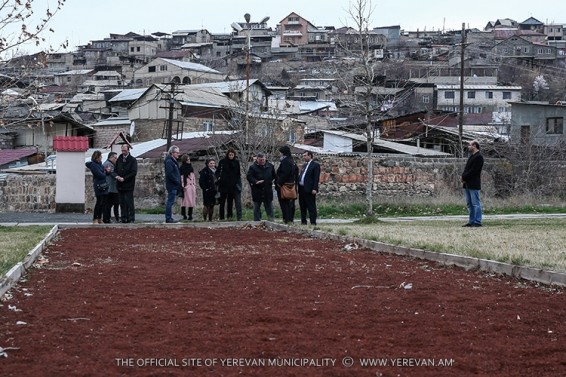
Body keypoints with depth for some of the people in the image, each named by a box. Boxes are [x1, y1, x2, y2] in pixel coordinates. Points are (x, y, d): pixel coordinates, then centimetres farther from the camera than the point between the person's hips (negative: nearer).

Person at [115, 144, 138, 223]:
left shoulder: (132, 160, -3)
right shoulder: (119, 159, 12)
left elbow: (134, 172, -9)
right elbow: (115, 170, 18)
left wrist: (124, 178, -14)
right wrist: (117, 176, -5)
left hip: (129, 185, -5)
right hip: (120, 185, 5)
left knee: (129, 202, -6)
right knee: (122, 203, 5)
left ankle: (131, 218, -3)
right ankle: (124, 218, 9)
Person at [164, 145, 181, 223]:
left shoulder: (173, 161, 19)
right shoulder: (169, 161, -13)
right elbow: (170, 174, -21)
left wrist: (178, 182, 13)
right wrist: (177, 181, -16)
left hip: (174, 185, 10)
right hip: (172, 185, -10)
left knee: (170, 202, 12)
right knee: (170, 202, -8)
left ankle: (169, 218, 16)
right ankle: (168, 219, -7)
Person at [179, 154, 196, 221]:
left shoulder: (191, 167, 18)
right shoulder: (182, 168, -3)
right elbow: (181, 177, -8)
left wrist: (195, 185, 18)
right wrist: (183, 186, -14)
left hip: (192, 186, 7)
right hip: (186, 186, -7)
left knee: (192, 201, 3)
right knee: (186, 200, -8)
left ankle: (190, 215, 7)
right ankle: (184, 215, -5)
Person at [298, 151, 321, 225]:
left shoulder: (315, 165, -4)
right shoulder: (304, 165, 20)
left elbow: (316, 178, -11)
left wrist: (314, 189, -19)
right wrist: (298, 187, 11)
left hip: (309, 190, -8)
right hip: (302, 189, 8)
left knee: (311, 207, -6)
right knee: (302, 207, 11)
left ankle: (313, 222, -6)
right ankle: (303, 221, 17)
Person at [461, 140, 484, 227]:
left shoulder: (479, 157, -12)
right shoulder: (472, 156, 19)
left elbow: (473, 170, -19)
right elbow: (467, 169, 17)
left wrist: (464, 177, -14)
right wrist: (463, 176, -1)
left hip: (474, 185, -10)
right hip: (467, 184, 10)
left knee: (476, 203, -7)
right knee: (469, 204, 12)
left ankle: (477, 222, -5)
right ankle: (471, 221, 17)